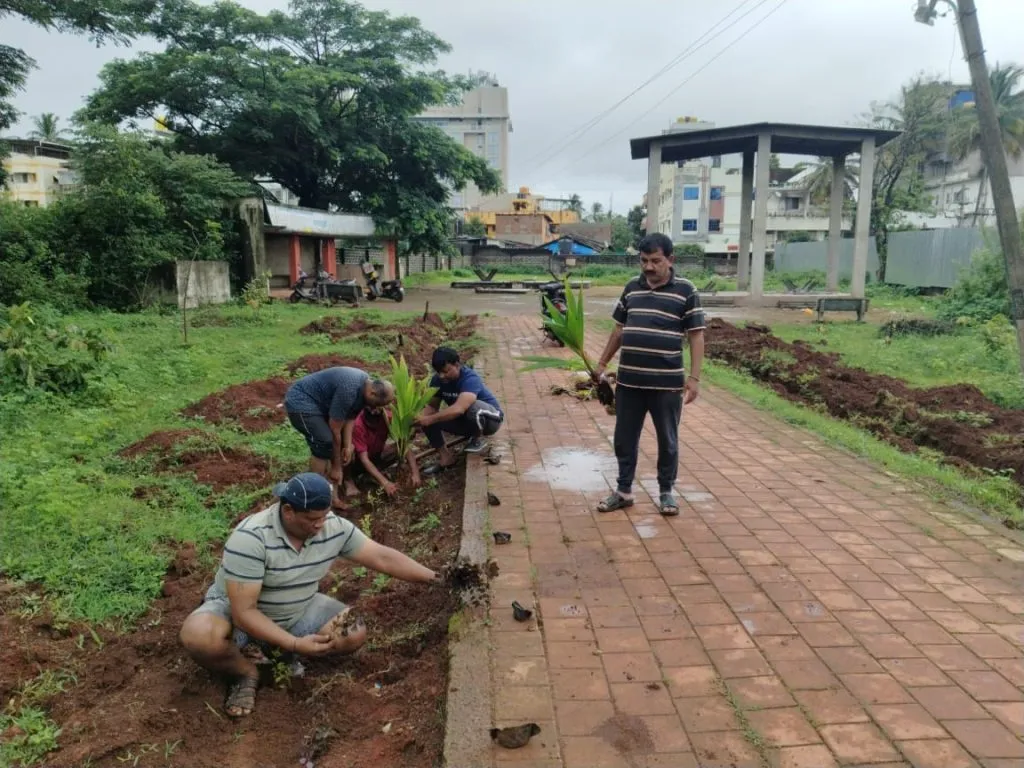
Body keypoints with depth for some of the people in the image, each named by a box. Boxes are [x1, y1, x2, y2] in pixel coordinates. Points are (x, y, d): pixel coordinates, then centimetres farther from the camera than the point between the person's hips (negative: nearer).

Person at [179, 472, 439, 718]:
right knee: (198, 635, -36)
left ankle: (282, 655, 1)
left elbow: (382, 557, -10)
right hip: (235, 610, -4)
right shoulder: (250, 539, -33)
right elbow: (243, 612, -32)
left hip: (297, 613, 5)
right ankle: (245, 671, -6)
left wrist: (433, 577, -14)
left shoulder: (335, 528, -17)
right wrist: (296, 643, -38)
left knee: (355, 633, -15)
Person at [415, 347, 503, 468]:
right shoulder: (437, 380, -12)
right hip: (465, 420, 6)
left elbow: (459, 409, -48)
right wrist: (418, 419, -32)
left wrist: (430, 419, -50)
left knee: (473, 407, -41)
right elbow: (432, 406, -11)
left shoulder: (470, 379, -33)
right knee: (427, 420, -16)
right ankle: (445, 456, -9)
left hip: (490, 418, -6)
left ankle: (478, 439, -11)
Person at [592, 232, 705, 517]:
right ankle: (623, 491, 26)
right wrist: (602, 363, 18)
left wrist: (694, 377, -11)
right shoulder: (632, 287, 9)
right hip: (628, 380, 4)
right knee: (625, 439, 11)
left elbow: (696, 335, -4)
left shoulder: (685, 290, -4)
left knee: (668, 441, 10)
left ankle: (666, 492, 26)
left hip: (667, 382, -4)